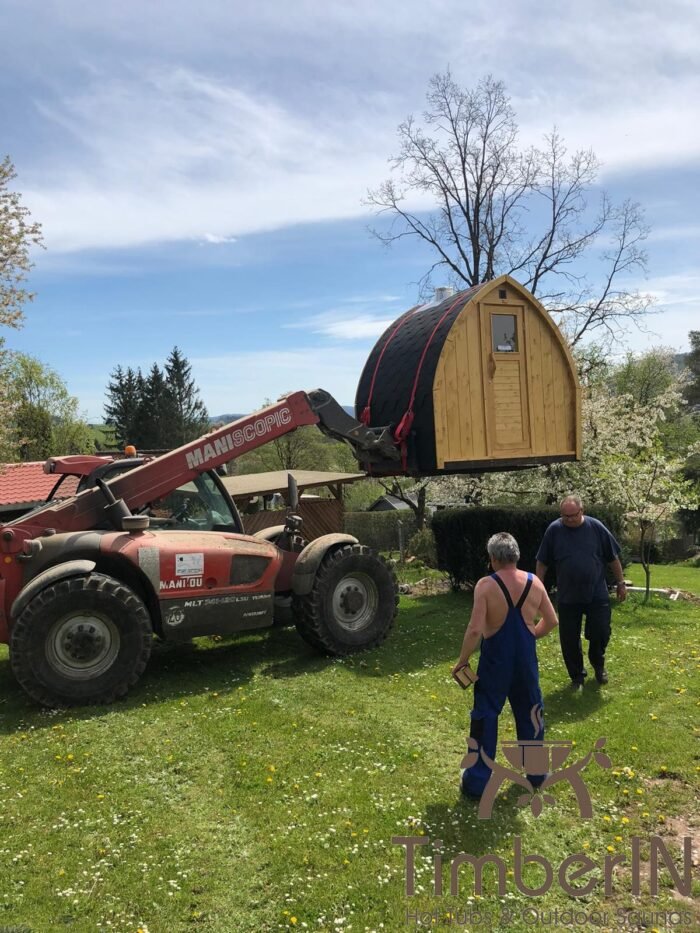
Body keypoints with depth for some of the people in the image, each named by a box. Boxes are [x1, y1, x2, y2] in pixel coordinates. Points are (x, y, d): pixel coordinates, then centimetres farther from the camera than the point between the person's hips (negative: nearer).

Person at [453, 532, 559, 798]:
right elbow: (551, 621, 6)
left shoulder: (486, 585, -17)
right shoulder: (535, 583, -3)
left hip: (495, 660, -4)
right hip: (526, 659, 4)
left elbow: (475, 629, -21)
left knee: (485, 718, 7)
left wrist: (462, 660, -8)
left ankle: (477, 781, 13)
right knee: (530, 714, 21)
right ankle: (536, 772, 35)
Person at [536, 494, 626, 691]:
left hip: (597, 595, 0)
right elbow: (542, 563, -1)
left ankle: (598, 664, 35)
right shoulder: (554, 530, -7)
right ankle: (577, 676, 26)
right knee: (569, 640, 5)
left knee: (601, 633, 4)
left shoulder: (596, 527, -6)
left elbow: (613, 558, 4)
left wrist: (620, 583, 7)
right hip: (567, 598, 0)